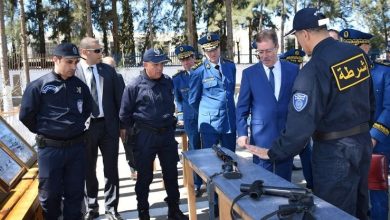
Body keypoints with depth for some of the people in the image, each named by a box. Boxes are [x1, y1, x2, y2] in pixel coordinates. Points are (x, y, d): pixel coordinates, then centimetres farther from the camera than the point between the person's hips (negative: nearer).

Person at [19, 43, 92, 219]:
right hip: (50, 148, -3)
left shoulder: (80, 86, 3)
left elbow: (88, 110, 19)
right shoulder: (38, 86, -7)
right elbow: (26, 115, -2)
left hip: (77, 147, 3)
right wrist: (45, 132, 5)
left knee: (75, 192, 12)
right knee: (50, 193, 8)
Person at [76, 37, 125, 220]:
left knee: (111, 169, 9)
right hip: (85, 127, -2)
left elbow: (119, 96, 4)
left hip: (108, 125, 2)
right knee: (88, 170, 13)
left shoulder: (108, 70, 3)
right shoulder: (73, 72, -7)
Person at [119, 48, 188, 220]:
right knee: (145, 177, 8)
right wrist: (138, 130, 5)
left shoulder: (168, 82, 2)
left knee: (171, 173, 12)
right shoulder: (135, 86, -10)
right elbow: (124, 114, -2)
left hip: (167, 134, 4)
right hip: (145, 137, -4)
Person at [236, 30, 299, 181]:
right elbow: (242, 106, 1)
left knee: (284, 179, 11)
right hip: (261, 135, -1)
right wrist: (242, 132, -8)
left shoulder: (293, 70, 4)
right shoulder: (249, 73, 1)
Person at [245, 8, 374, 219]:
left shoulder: (313, 70, -23)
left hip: (335, 150, -8)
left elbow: (301, 123, -22)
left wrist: (273, 153, -11)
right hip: (363, 142, 8)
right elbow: (370, 99, 11)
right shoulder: (358, 53, 0)